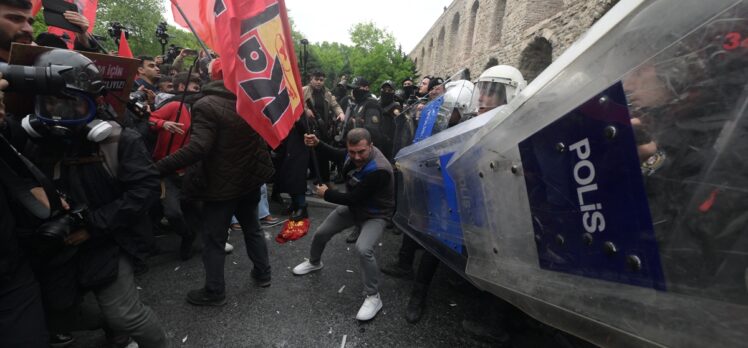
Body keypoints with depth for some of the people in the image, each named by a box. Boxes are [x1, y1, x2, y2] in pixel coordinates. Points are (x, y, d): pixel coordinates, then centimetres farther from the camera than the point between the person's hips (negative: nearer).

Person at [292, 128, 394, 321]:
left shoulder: (379, 170, -39)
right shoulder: (353, 153, -18)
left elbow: (353, 198, -33)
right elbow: (338, 154, 9)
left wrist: (326, 194, -18)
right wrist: (318, 144, -4)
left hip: (374, 215, -7)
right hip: (352, 206, 7)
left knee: (363, 249, -31)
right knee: (321, 233, 15)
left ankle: (373, 297, -8)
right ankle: (314, 262, 48)